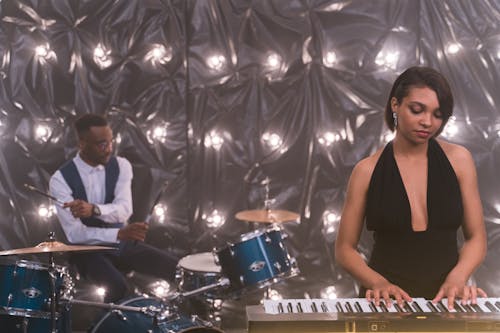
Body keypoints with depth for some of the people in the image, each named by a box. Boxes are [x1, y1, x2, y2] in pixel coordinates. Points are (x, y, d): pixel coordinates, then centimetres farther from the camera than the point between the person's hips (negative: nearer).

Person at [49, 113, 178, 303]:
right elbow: (75, 234, -21)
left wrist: (94, 209, -41)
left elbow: (124, 210, -19)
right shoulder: (61, 179, -14)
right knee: (117, 286, -35)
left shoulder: (121, 166, -2)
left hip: (124, 244, 4)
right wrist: (120, 233, -35)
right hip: (88, 251, -4)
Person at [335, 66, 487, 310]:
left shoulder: (457, 160, 4)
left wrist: (457, 278, -13)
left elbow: (476, 239, 6)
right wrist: (378, 283, -14)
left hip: (446, 297, 2)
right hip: (387, 299, -2)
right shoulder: (368, 171, 1)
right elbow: (345, 248, 4)